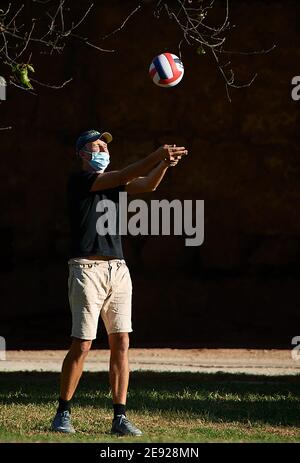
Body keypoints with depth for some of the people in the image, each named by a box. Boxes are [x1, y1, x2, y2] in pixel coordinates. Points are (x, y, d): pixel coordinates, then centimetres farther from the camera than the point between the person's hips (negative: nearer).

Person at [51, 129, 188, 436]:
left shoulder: (114, 185, 19)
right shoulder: (78, 180, -1)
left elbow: (147, 184, 0)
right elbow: (123, 176, -15)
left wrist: (165, 163, -19)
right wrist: (156, 156, -22)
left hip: (118, 270, 6)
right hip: (87, 269, -6)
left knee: (121, 344, -1)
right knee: (82, 346, -6)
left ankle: (120, 418, 0)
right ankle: (63, 413, 6)